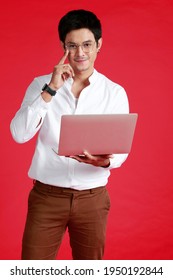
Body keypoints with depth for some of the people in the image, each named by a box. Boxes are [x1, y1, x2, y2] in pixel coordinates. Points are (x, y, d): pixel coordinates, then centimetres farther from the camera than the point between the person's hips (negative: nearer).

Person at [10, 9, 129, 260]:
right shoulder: (41, 84, 1)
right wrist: (50, 89, -17)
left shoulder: (115, 93, 1)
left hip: (92, 198, 1)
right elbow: (19, 134, -11)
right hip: (46, 195, -1)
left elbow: (121, 149, -2)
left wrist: (105, 161, -25)